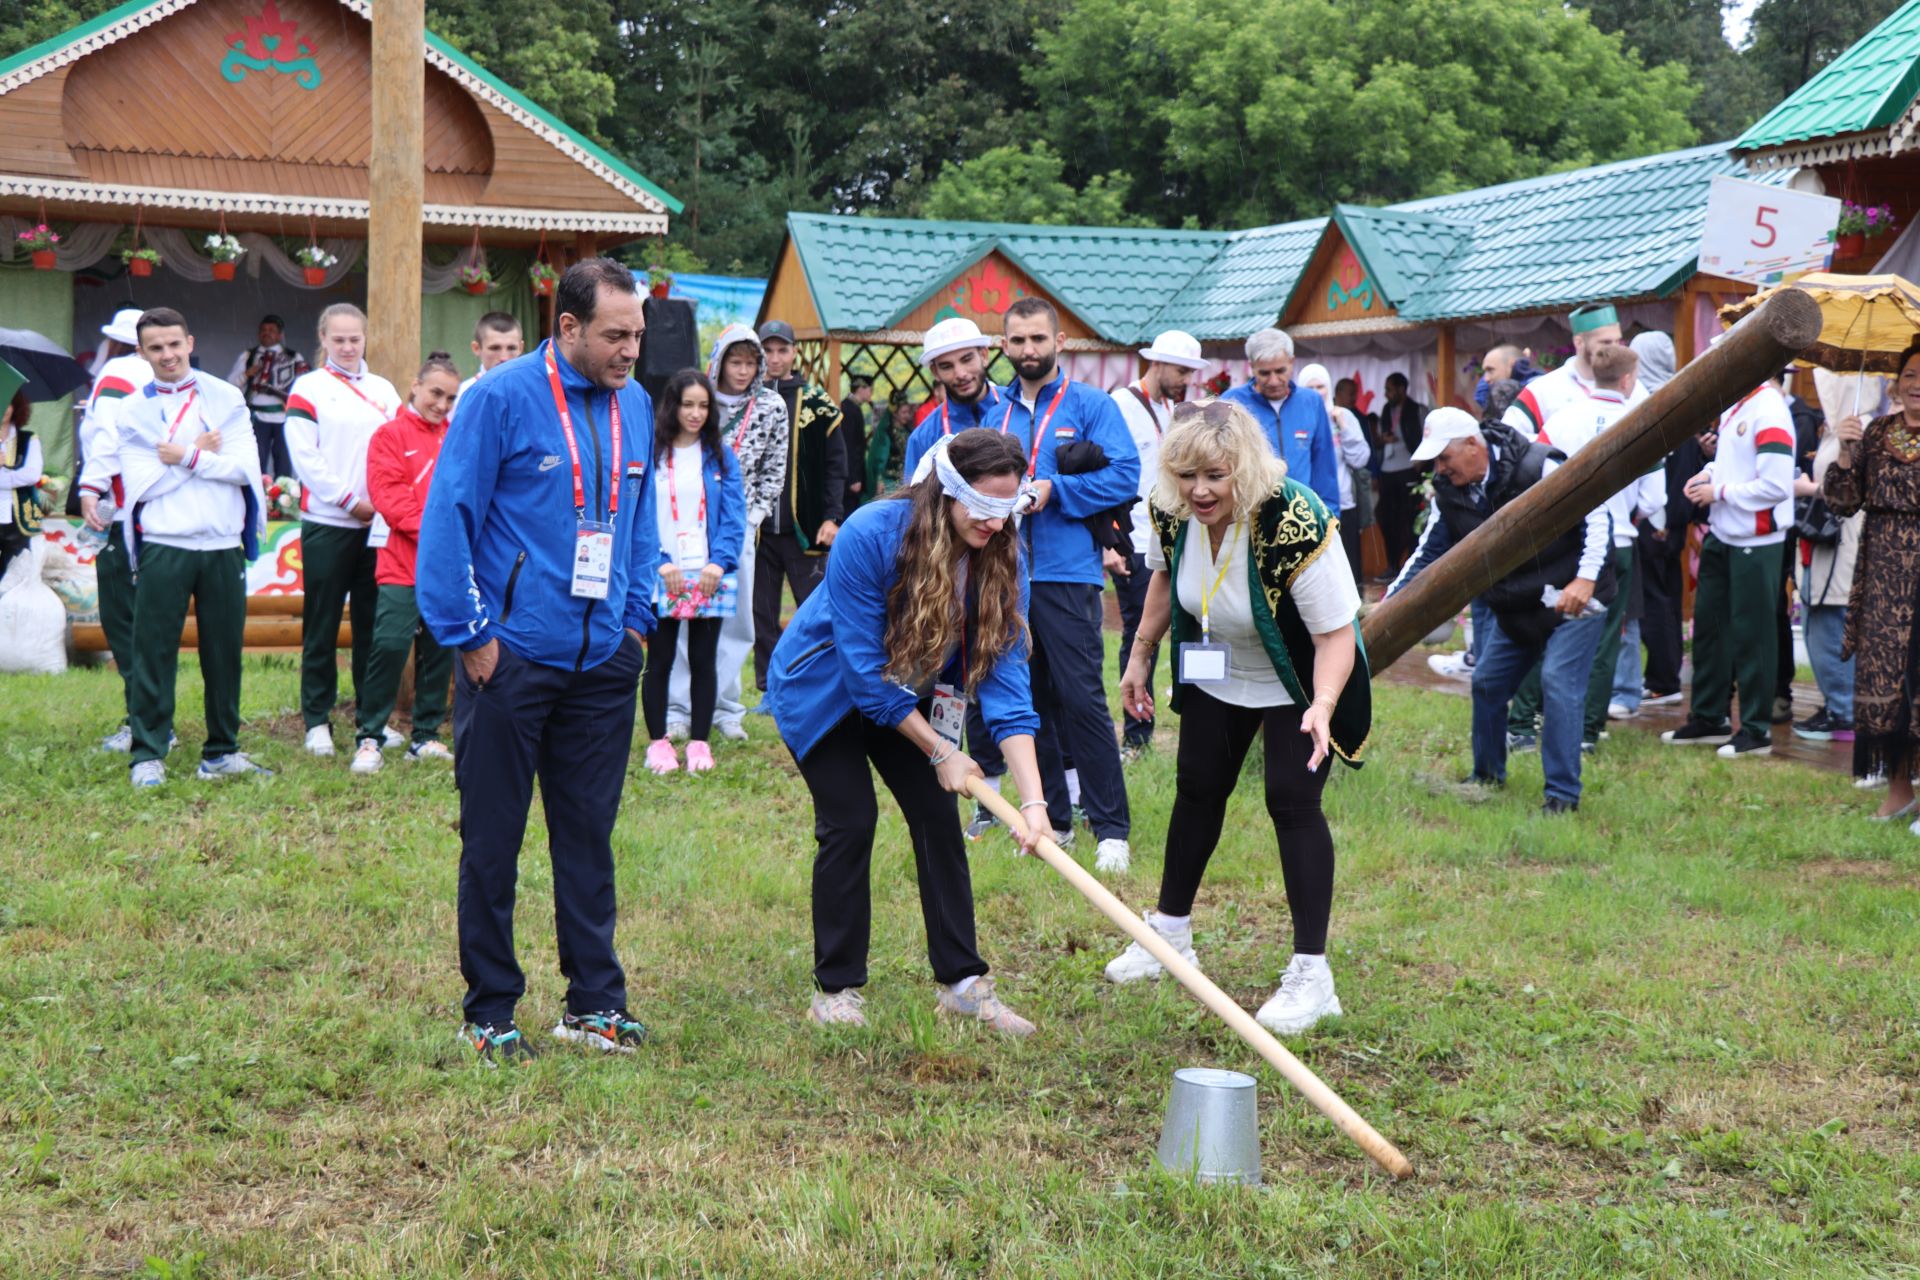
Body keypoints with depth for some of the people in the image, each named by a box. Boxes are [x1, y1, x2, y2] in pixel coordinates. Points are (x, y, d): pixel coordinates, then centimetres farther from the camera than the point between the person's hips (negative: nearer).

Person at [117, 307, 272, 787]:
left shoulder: (227, 399, 7)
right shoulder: (133, 411, 4)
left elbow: (245, 466, -5)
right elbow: (142, 484, -8)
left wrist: (185, 457, -10)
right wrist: (205, 454, -6)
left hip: (223, 545, 2)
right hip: (163, 546, -2)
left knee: (224, 652, 8)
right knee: (154, 653, -2)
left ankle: (222, 751, 18)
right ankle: (147, 756, 4)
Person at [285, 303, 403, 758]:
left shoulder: (383, 390, 14)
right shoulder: (308, 388, 1)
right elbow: (304, 456, -7)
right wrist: (350, 501, -10)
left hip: (377, 524, 4)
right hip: (327, 524, -4)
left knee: (371, 623, 8)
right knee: (322, 626, 0)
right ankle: (317, 721, 5)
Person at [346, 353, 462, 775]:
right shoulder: (391, 435, 0)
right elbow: (388, 494, -8)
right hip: (403, 565, -5)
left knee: (439, 649, 9)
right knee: (390, 645, -12)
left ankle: (426, 736, 19)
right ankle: (369, 738, -3)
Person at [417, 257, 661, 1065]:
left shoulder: (635, 406, 7)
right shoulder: (501, 398, -11)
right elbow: (447, 515, -10)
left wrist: (636, 618, 10)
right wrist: (469, 633, -11)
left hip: (602, 662, 5)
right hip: (512, 657, -5)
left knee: (589, 837, 12)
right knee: (492, 840, 5)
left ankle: (595, 1002, 21)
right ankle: (489, 1012, 15)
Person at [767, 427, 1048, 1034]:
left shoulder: (1001, 556, -19)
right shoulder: (869, 536, -33)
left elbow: (1006, 675, -23)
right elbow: (865, 668, -28)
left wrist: (1033, 799, -31)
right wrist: (939, 751, -23)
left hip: (906, 694, 5)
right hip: (824, 686, -5)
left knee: (938, 816, -4)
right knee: (850, 820, -13)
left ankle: (962, 983, 4)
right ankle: (834, 989, -1)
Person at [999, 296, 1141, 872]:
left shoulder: (1090, 405, 0)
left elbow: (1124, 476, -8)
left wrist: (1054, 490, -16)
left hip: (1067, 573, -5)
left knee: (1082, 699, -8)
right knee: (1031, 700, 9)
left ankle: (1112, 829, -3)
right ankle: (1052, 819, 20)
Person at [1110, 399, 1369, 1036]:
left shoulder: (1297, 527, -37)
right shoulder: (1171, 511, -20)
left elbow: (1336, 632, -32)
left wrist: (1322, 706, -47)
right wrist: (1140, 655, 8)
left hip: (1297, 683, -6)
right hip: (1215, 672, 6)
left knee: (1292, 800, -14)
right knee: (1197, 789, 14)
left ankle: (1311, 975, -9)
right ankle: (1169, 935, 32)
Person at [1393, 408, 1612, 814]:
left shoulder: (1540, 467, -22)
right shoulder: (1449, 493, -2)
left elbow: (1595, 513, -17)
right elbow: (1428, 554, 7)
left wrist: (1585, 579, -24)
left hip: (1571, 597, -7)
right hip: (1514, 606, 7)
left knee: (1559, 682, -17)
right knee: (1487, 682, 9)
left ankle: (1563, 792, -11)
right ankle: (1488, 775, 29)